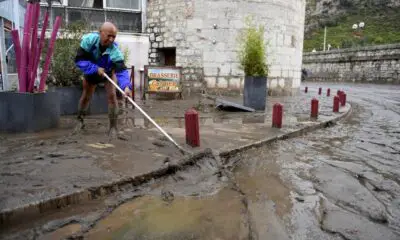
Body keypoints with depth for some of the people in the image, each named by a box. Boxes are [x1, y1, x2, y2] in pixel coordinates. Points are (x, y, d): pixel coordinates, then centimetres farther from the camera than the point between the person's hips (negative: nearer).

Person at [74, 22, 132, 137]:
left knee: (112, 96, -15)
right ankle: (80, 121, 32)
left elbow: (121, 70, -48)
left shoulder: (115, 50, -38)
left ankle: (113, 126, -4)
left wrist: (126, 86, -64)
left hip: (108, 72, -1)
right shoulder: (89, 39, -34)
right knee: (86, 96, 10)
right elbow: (79, 60, -30)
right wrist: (95, 69, -41)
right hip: (91, 72, 1)